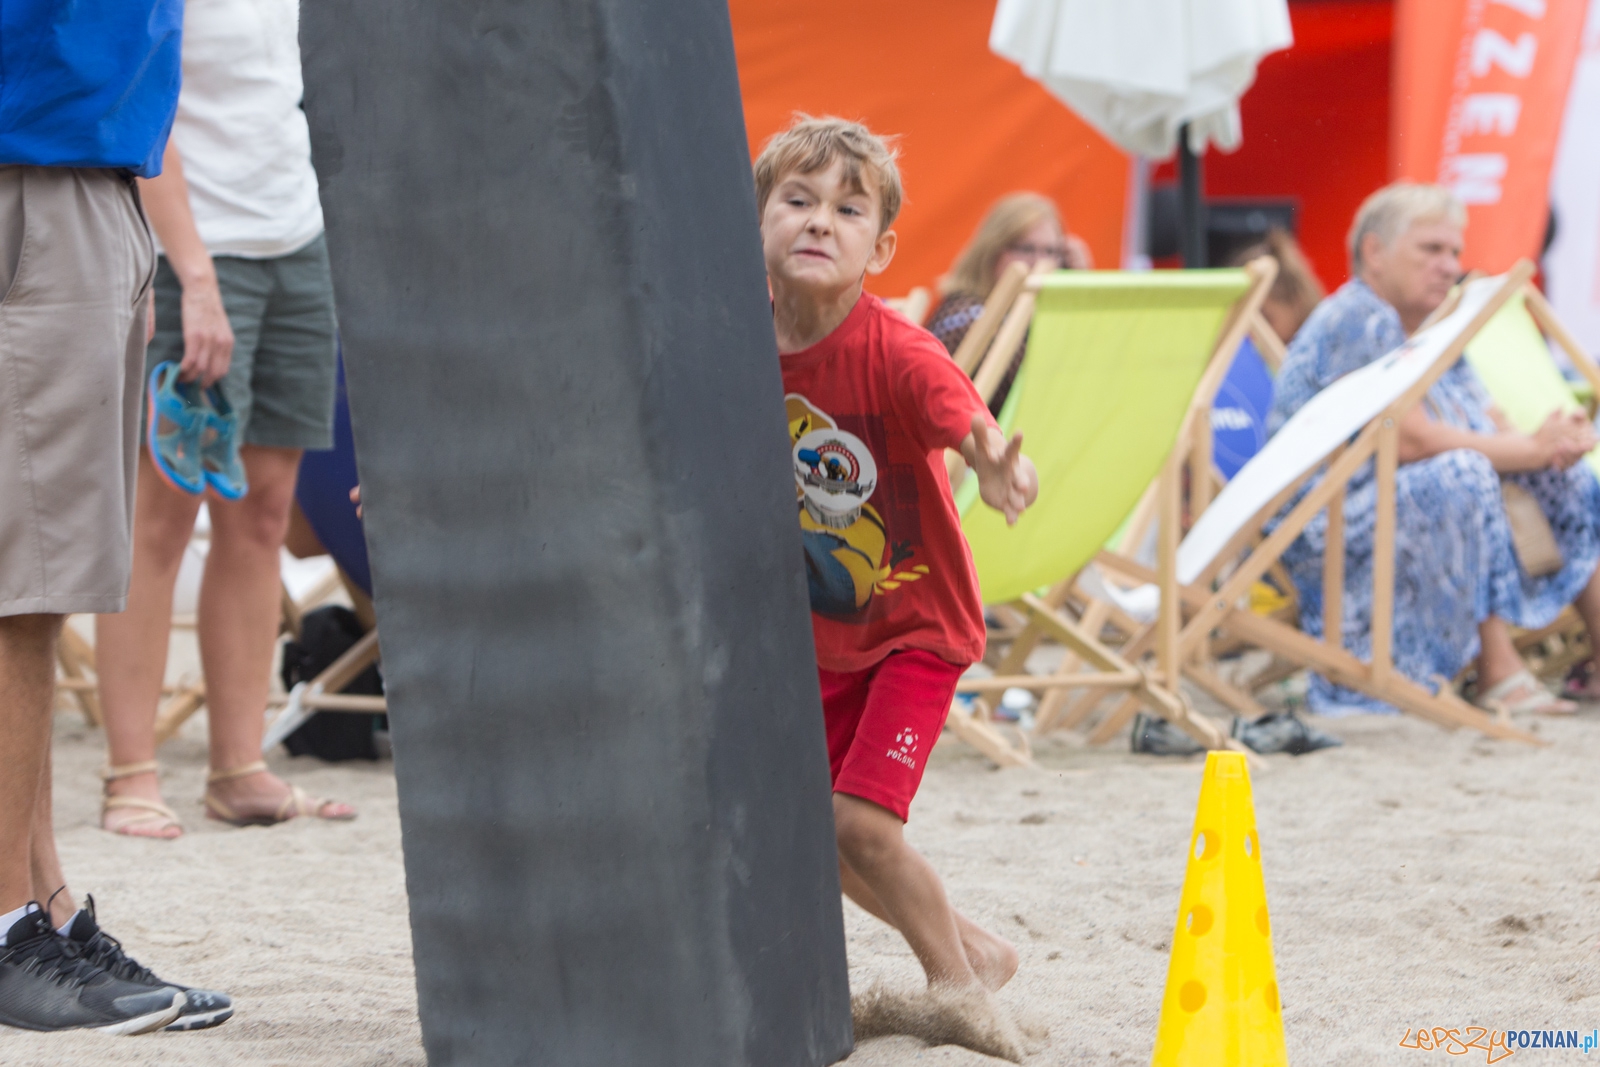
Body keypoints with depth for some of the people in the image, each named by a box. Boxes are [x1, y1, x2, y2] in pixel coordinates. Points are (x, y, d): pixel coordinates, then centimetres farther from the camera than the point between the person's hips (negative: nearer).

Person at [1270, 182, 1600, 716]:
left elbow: (1496, 428, 8)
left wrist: (1556, 443, -16)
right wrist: (1534, 449, -18)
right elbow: (1412, 441, -24)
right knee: (1461, 475, -33)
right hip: (1322, 527, -10)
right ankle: (1498, 672, -31)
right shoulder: (1358, 321, -15)